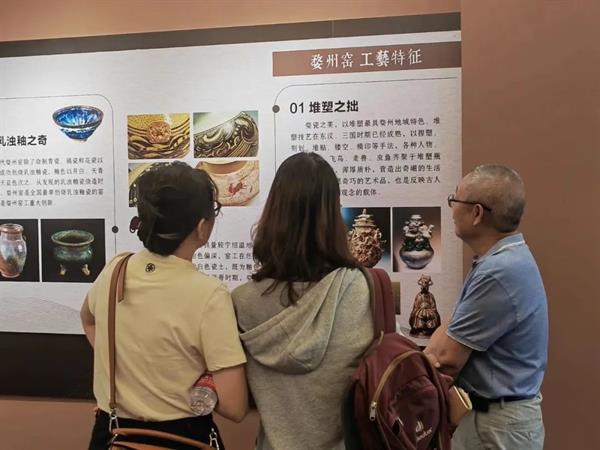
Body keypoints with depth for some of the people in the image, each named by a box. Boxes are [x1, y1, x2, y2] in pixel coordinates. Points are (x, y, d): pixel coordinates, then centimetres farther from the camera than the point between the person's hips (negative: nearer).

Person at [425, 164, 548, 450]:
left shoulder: (500, 272, -29)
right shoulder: (500, 260, 6)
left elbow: (447, 360, -24)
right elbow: (453, 325, 6)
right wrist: (431, 354, -10)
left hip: (497, 424, -9)